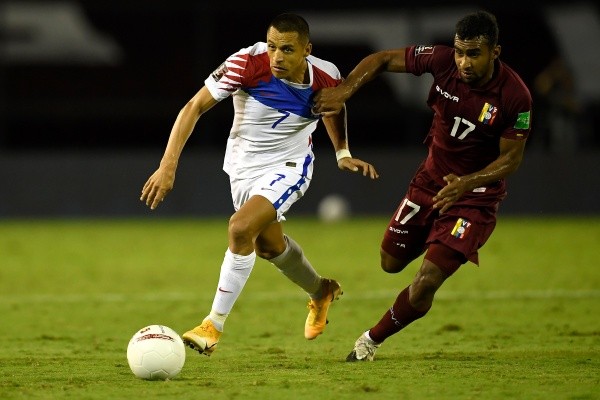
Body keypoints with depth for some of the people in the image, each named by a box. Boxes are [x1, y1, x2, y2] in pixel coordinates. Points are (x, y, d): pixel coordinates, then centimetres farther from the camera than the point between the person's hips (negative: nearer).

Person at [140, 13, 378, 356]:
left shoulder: (326, 79, -23)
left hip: (288, 167, -3)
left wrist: (343, 154, 1)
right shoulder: (247, 63, -28)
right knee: (268, 244, 21)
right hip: (243, 165, 3)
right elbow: (195, 107, -22)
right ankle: (321, 292, 52)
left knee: (240, 229, -25)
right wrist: (168, 165, -27)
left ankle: (214, 325, -13)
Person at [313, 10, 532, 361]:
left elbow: (511, 158, -15)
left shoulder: (515, 96, -25)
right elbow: (382, 60, -4)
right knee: (391, 263, 16)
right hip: (431, 178, 5)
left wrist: (466, 183, -30)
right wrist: (342, 92, -18)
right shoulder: (443, 61, -16)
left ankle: (373, 339, 10)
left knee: (426, 283, -14)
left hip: (476, 193, -5)